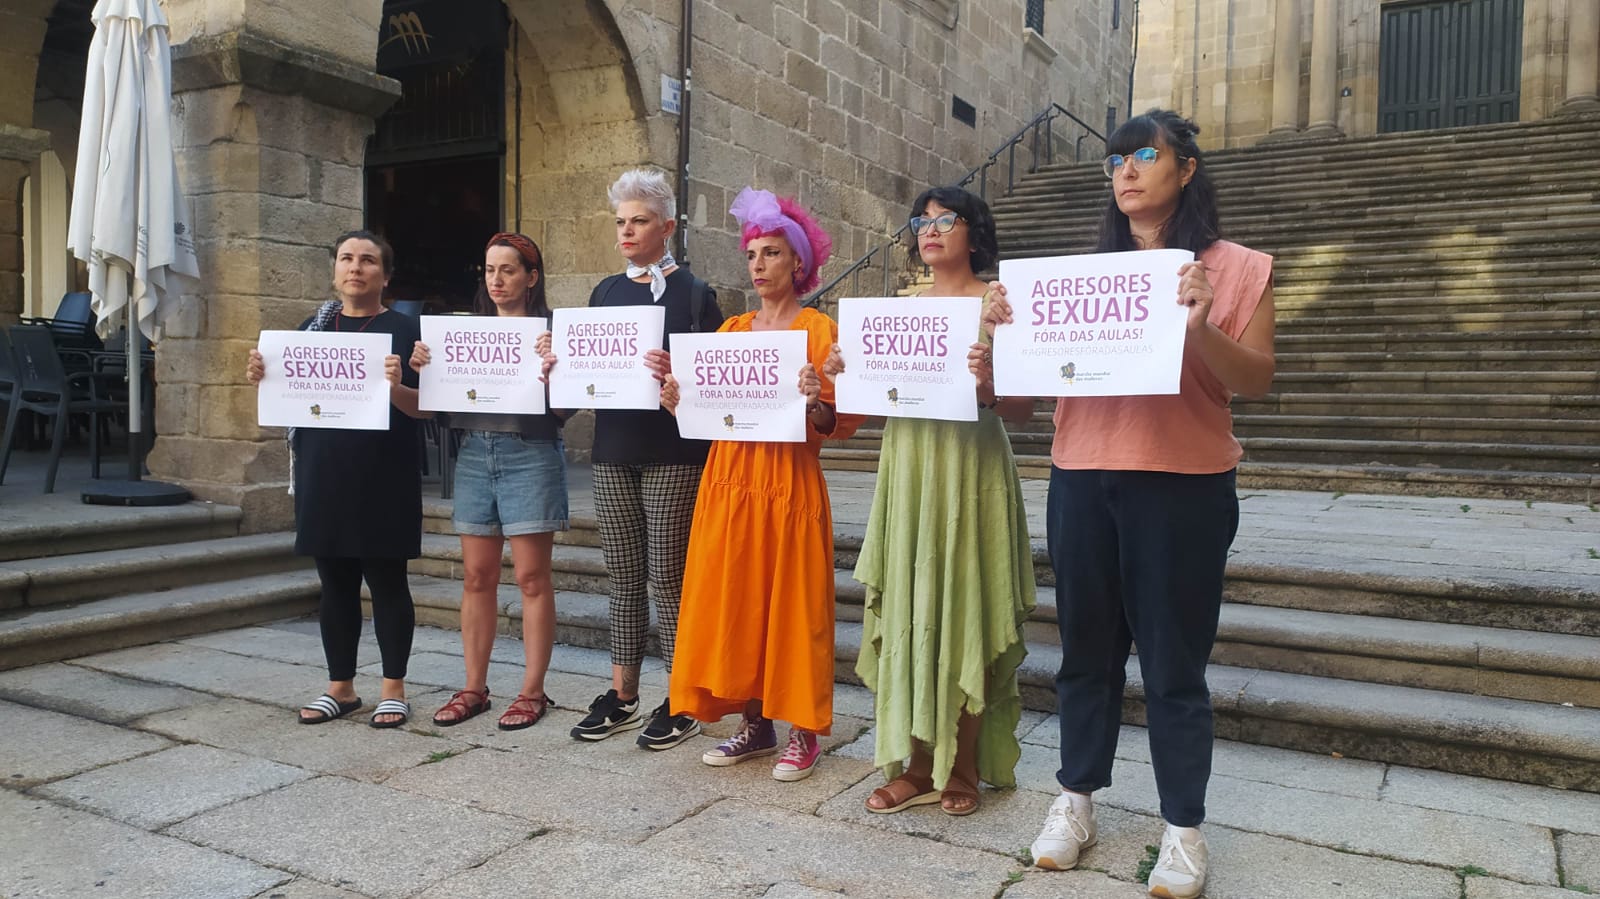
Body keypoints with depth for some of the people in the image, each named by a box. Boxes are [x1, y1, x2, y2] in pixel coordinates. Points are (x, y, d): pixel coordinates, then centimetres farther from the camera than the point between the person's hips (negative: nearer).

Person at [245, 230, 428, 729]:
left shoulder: (403, 329, -2)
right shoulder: (314, 326, 12)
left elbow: (425, 408, -7)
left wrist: (395, 388, -27)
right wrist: (261, 378, -4)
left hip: (383, 481, -4)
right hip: (323, 477, 5)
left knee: (386, 581, 3)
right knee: (335, 584, 11)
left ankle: (393, 689, 13)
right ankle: (340, 688, 23)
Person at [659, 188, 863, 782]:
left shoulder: (819, 330, -2)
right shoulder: (731, 330, 13)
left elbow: (842, 424, -6)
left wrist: (817, 404, -26)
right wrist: (676, 399, -6)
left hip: (789, 484, -5)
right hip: (728, 481, 5)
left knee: (791, 604, 0)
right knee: (731, 602, 7)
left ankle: (803, 732, 13)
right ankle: (755, 724, 20)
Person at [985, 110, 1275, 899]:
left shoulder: (1234, 269, 0)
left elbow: (1257, 381, -7)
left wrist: (1200, 329, -24)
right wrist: (1006, 330, -7)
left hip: (1182, 488, -3)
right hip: (1082, 483, 4)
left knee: (1174, 661, 5)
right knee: (1087, 649, 13)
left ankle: (1183, 828, 20)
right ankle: (1075, 799, 28)